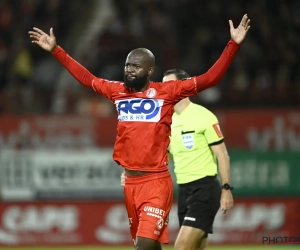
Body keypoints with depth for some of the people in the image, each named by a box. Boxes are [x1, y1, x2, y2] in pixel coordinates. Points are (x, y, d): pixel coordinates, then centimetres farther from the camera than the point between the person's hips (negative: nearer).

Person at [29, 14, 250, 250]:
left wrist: (233, 44, -13)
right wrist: (55, 50, 26)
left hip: (156, 182, -5)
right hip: (130, 182, 5)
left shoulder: (167, 91, -4)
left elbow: (209, 78, -6)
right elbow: (86, 77, 22)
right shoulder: (117, 91, 8)